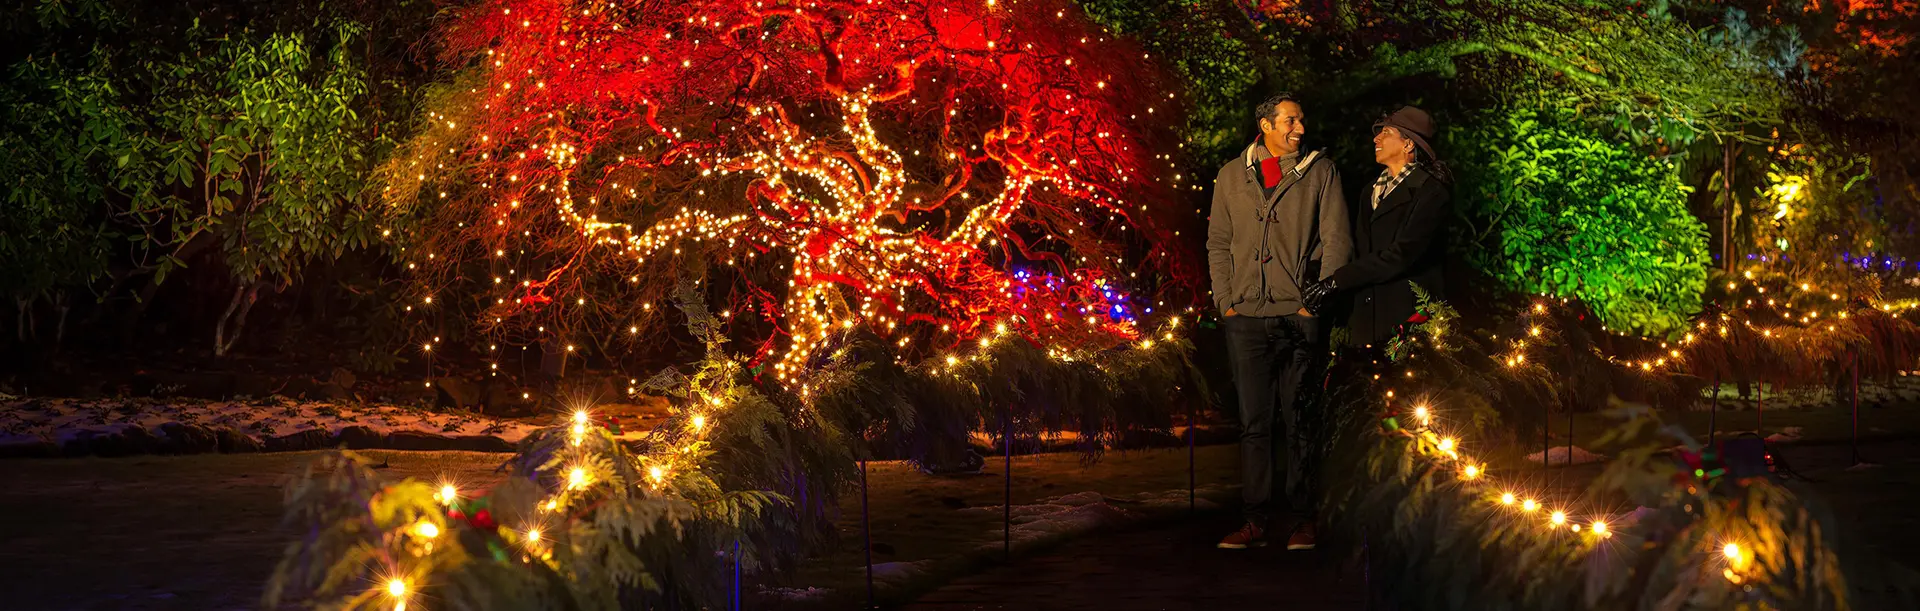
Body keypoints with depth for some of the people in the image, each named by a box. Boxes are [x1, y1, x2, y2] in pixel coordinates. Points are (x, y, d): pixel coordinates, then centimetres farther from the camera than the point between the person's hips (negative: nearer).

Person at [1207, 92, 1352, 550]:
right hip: (1246, 318, 2)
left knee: (1299, 421, 1)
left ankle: (1303, 519, 8)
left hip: (1300, 314, -2)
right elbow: (1218, 243, 14)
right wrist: (1225, 301, 4)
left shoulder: (1320, 172, 6)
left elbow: (1335, 240, 3)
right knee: (1253, 421, 3)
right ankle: (1258, 519, 8)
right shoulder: (1232, 176, 12)